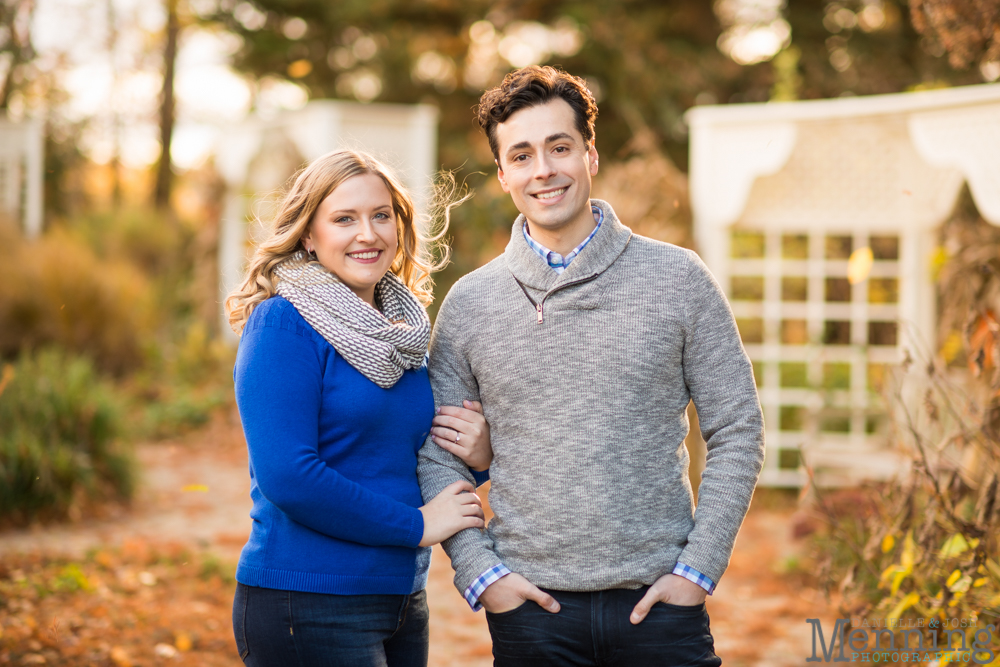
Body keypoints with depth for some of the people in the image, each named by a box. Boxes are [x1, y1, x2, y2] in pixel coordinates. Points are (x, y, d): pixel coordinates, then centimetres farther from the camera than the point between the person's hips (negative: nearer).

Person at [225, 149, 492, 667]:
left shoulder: (402, 331, 11)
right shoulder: (282, 323, -11)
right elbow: (286, 476, -20)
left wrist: (479, 455, -3)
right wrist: (415, 524, -14)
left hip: (403, 600, 7)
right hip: (306, 608, -7)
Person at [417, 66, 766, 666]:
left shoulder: (678, 279, 1)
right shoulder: (469, 304, 4)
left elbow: (737, 432, 3)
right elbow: (437, 455, 8)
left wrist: (699, 566, -5)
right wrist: (478, 571, -4)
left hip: (660, 601, -1)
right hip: (532, 607, 1)